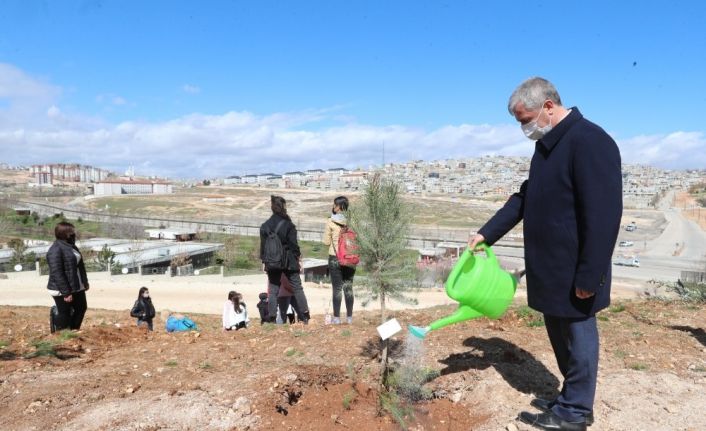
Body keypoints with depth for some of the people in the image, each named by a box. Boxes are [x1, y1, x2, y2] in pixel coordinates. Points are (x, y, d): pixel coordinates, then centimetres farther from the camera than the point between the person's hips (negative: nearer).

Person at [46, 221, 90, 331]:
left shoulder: (71, 246, 9)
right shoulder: (55, 250, -21)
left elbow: (79, 265, 16)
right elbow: (56, 273, -24)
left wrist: (85, 282, 16)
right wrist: (65, 292, -24)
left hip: (77, 287, 10)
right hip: (62, 290, -10)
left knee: (81, 308, 20)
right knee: (64, 314, 4)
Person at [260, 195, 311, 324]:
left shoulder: (265, 225, 1)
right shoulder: (288, 224, -9)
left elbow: (263, 245, 4)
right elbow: (294, 243, -8)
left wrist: (264, 261, 11)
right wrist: (298, 258, 2)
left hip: (271, 263, 3)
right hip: (288, 261, -2)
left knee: (273, 290, 8)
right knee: (297, 288, 6)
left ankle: (272, 318, 5)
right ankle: (305, 316, 6)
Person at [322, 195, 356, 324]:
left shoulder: (331, 222, -10)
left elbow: (326, 242, -4)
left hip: (335, 258, -3)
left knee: (337, 288, 5)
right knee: (348, 287, 11)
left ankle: (337, 317, 8)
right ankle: (349, 316, 16)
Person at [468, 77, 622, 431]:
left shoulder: (589, 141, -19)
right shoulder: (547, 145, 12)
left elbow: (603, 216, -23)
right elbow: (524, 198, 18)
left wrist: (589, 275, -22)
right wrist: (487, 233, 12)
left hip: (574, 274, -9)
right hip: (550, 269, 9)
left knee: (577, 336, 6)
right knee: (560, 335, 19)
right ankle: (570, 399, 34)